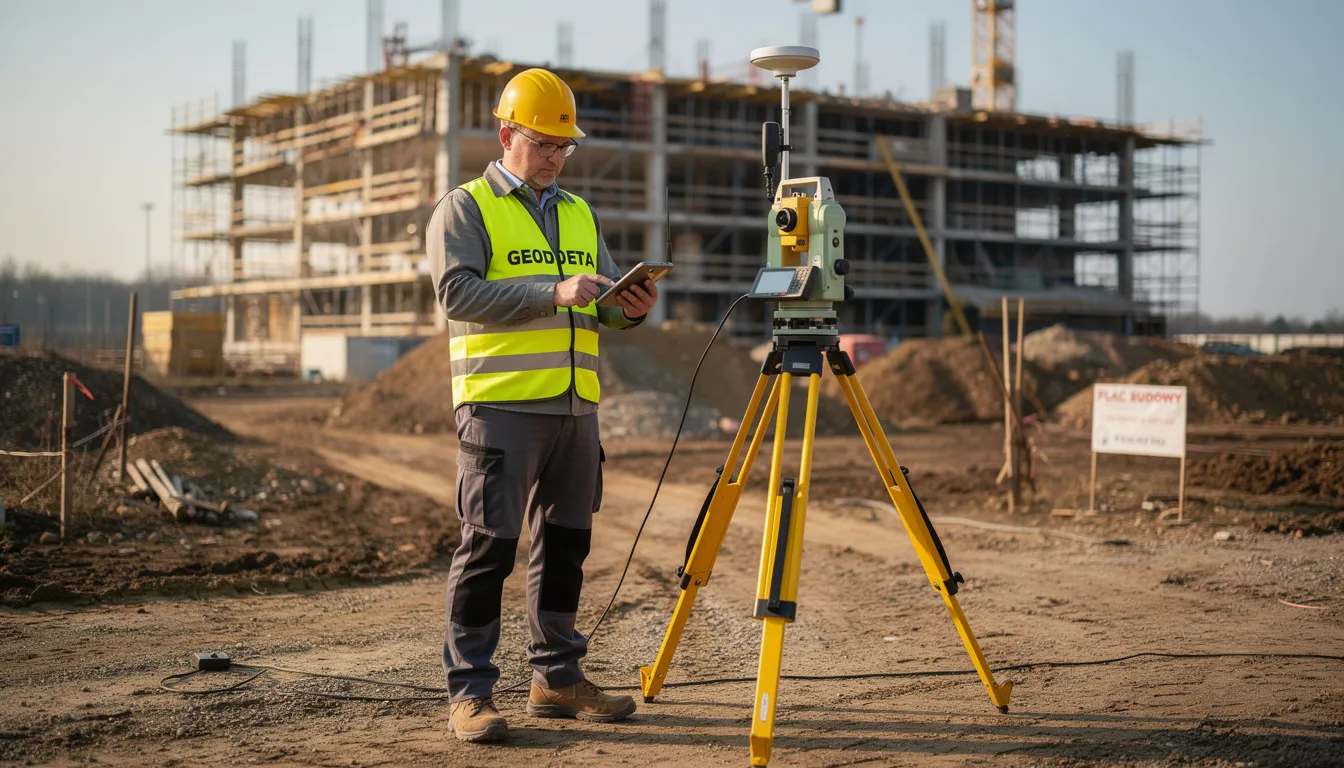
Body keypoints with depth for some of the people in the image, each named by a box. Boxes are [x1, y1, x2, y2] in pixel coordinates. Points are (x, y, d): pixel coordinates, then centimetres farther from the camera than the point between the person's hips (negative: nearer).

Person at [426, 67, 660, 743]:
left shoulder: (579, 213, 20)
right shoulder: (464, 208, 1)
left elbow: (602, 304, 19)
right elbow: (458, 293, -13)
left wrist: (629, 307, -5)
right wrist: (552, 293, -21)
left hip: (575, 405, 6)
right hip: (501, 405, -6)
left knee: (565, 541, 11)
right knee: (489, 544, -6)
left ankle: (557, 676, 21)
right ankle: (469, 689, -1)